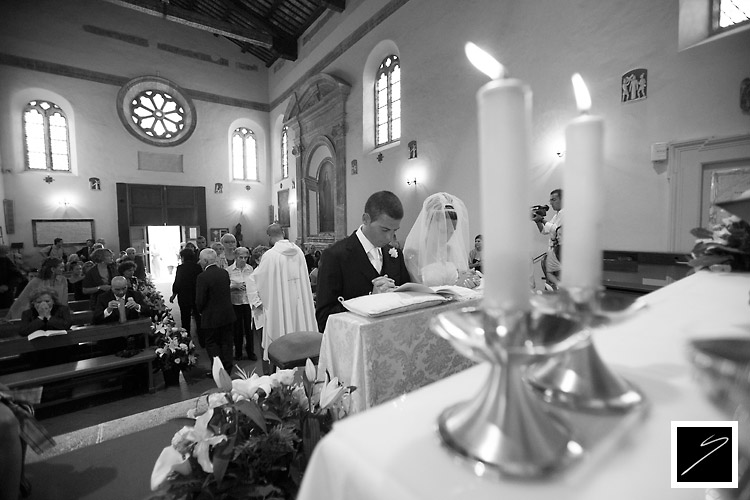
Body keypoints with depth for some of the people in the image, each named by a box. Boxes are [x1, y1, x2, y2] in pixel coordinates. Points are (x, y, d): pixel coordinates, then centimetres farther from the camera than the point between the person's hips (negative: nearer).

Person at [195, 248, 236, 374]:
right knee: (226, 342, 15)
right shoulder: (225, 273, -1)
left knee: (212, 342, 12)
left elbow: (200, 300, -16)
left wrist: (201, 311, 3)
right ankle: (227, 370, 25)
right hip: (227, 314, 6)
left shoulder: (202, 277, -19)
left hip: (211, 317, -5)